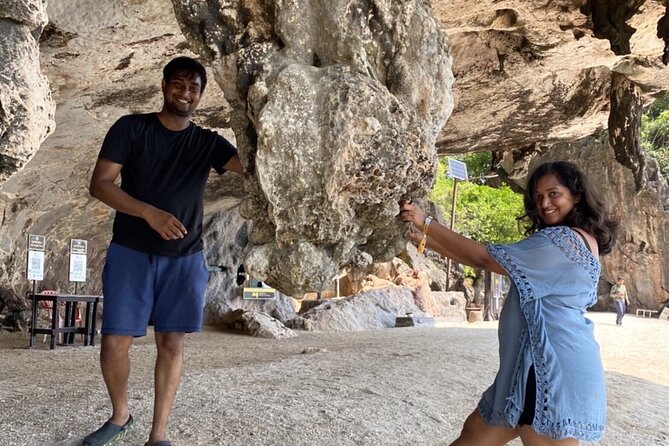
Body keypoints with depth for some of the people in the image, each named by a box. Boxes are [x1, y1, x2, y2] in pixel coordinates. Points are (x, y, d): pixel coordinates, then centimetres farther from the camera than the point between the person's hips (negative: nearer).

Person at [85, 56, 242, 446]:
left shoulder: (208, 143, 6)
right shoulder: (131, 128, 0)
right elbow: (99, 184, -7)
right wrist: (148, 212, -20)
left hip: (185, 258, 1)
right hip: (130, 253, -1)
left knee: (172, 343, 2)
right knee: (115, 342, -2)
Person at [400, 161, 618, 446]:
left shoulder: (565, 239, -14)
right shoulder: (574, 242, 18)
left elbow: (486, 259, -14)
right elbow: (493, 262, 14)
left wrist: (426, 223, -9)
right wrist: (426, 241, 10)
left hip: (553, 368, -10)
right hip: (545, 364, 10)